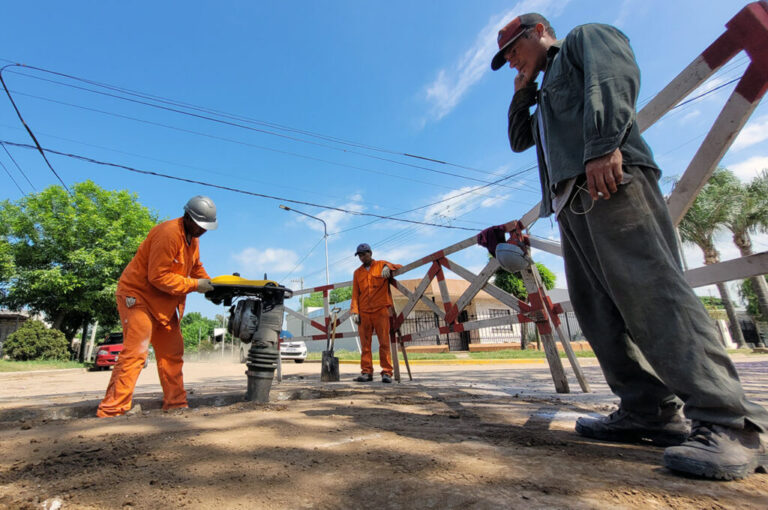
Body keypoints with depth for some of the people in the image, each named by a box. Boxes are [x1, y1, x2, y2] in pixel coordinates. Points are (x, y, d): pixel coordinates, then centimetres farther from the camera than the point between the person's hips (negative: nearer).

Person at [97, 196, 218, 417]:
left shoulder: (191, 238, 7)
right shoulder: (168, 234, -24)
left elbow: (196, 266, 16)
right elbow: (158, 277, -26)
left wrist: (210, 284, 0)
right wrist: (194, 285, -23)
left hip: (164, 303, 9)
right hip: (138, 295, -9)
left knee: (172, 352, 8)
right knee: (135, 352, -13)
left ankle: (175, 403, 15)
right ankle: (111, 410, -4)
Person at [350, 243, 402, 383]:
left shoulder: (381, 265, 9)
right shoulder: (357, 272, 17)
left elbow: (400, 267, 3)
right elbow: (355, 293, 13)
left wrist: (388, 267, -17)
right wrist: (355, 311, 2)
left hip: (381, 310, -3)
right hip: (364, 312, 3)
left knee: (384, 342, -4)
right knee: (365, 343, 3)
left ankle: (387, 372, 0)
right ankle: (366, 372, 8)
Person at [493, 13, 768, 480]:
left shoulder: (586, 37, 16)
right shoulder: (545, 93, 39)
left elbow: (616, 75, -5)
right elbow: (519, 140, 37)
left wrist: (603, 144, -20)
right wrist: (523, 92, 30)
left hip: (609, 178, -9)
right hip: (571, 199, 9)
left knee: (649, 289, -19)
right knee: (596, 306, -1)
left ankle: (730, 423, -16)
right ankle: (649, 412, 1)